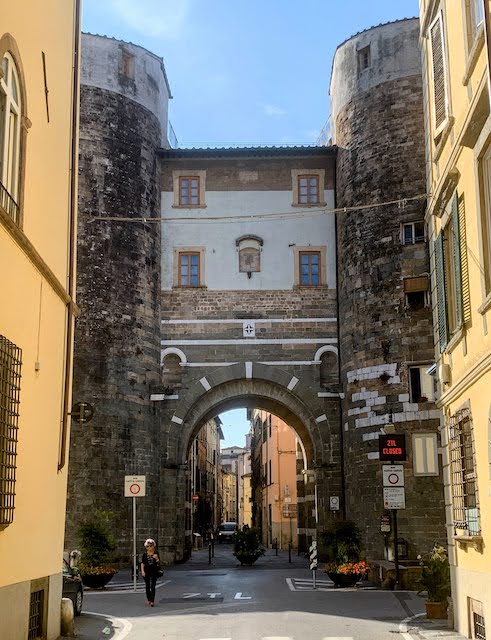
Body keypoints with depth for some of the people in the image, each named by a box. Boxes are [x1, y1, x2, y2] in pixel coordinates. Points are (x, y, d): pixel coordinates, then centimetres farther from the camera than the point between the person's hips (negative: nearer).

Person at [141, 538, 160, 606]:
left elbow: (159, 563, 0)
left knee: (153, 586, -6)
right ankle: (148, 599, 25)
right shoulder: (145, 554, 2)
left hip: (154, 572, -2)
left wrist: (156, 558, -20)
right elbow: (142, 563, 4)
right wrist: (142, 571, -6)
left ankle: (152, 601, -8)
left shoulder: (156, 553, 0)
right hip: (147, 571, 2)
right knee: (147, 586, 10)